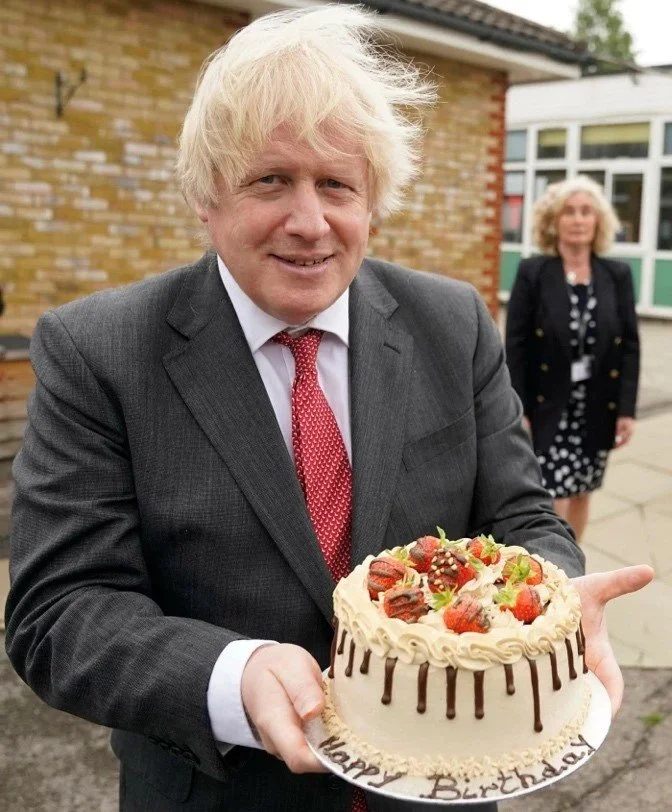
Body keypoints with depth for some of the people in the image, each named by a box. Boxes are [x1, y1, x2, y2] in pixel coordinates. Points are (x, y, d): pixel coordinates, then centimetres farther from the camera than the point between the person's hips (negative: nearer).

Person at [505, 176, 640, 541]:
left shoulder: (617, 275, 2)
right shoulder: (532, 272, -6)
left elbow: (630, 345, 2)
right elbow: (515, 345, -7)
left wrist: (627, 409, -3)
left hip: (597, 407, 3)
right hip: (547, 406, -3)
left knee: (580, 496, 15)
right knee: (553, 501, -5)